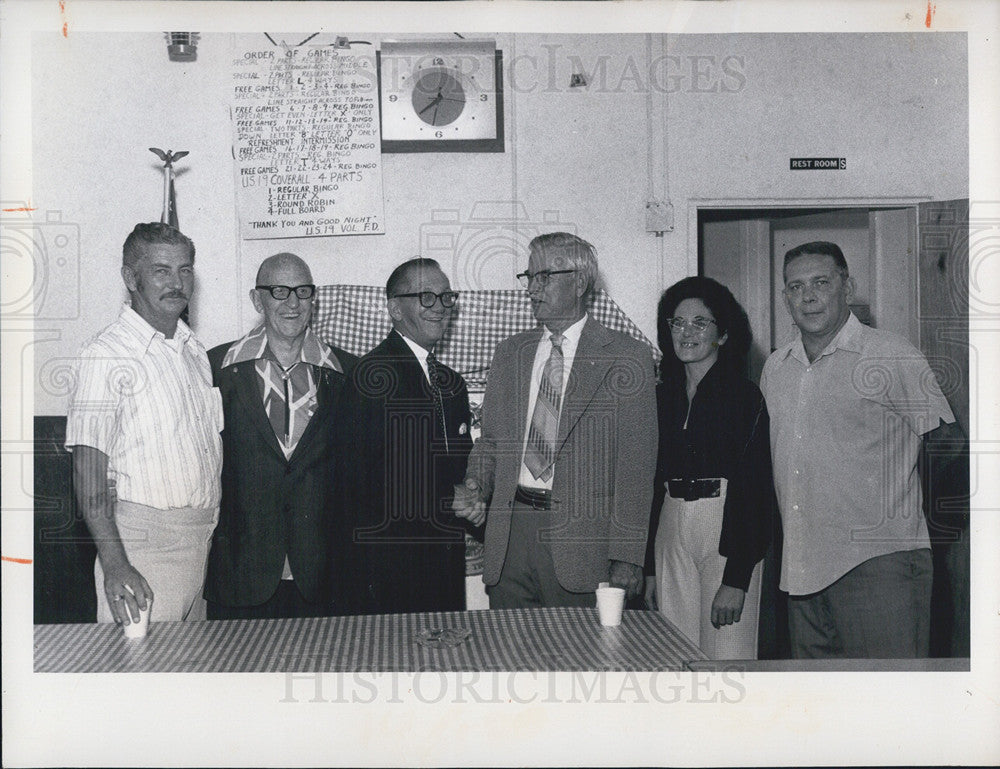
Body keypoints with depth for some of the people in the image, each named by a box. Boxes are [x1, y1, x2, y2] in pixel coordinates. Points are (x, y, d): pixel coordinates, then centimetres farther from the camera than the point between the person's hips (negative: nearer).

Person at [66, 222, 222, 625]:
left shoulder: (194, 350, 14)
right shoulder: (106, 354, -10)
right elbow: (89, 474, -15)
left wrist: (214, 538, 14)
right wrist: (114, 565, -23)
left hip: (202, 542, 7)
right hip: (144, 542, -7)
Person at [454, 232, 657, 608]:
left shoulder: (627, 358, -1)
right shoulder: (510, 353, 15)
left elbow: (636, 463, -5)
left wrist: (626, 557, -11)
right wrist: (476, 487, -3)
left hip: (581, 544, -4)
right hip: (510, 533, 4)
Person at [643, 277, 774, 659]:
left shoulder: (744, 395, -4)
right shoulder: (663, 395, 12)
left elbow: (755, 488, -10)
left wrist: (736, 579, -16)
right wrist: (649, 567, 10)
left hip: (729, 529, -5)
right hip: (671, 529, 5)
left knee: (725, 656, -4)